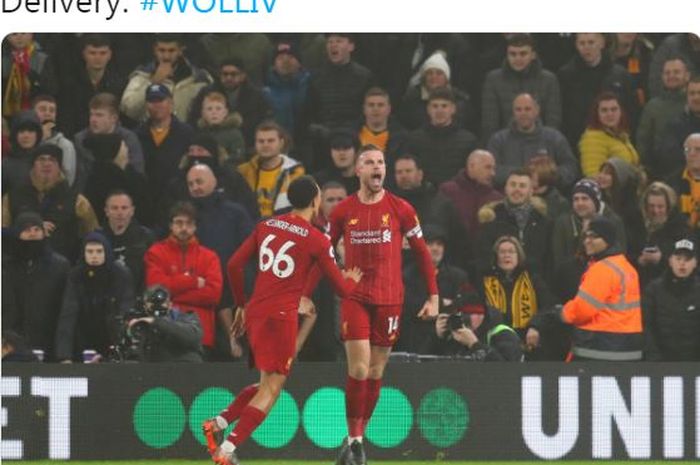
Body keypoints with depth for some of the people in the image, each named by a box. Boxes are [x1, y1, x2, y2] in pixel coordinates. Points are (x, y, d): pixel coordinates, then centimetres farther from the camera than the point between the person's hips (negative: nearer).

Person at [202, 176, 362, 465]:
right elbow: (342, 288, 3)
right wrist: (352, 279, 27)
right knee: (271, 389, -1)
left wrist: (241, 305, 22)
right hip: (281, 316, -7)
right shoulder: (316, 240, -3)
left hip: (255, 311, 7)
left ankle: (216, 423, 6)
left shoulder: (265, 226, 11)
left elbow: (234, 265, 10)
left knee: (268, 383, 22)